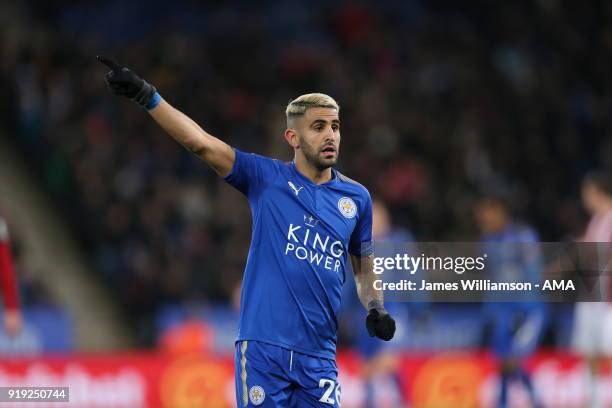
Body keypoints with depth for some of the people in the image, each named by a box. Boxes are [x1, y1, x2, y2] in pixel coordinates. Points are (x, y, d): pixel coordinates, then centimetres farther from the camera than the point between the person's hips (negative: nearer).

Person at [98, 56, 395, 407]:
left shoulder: (357, 197, 10)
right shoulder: (266, 178, 2)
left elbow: (364, 267, 22)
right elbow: (201, 143, -7)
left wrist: (376, 309, 3)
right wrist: (146, 95, -17)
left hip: (318, 357, 2)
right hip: (262, 349, -2)